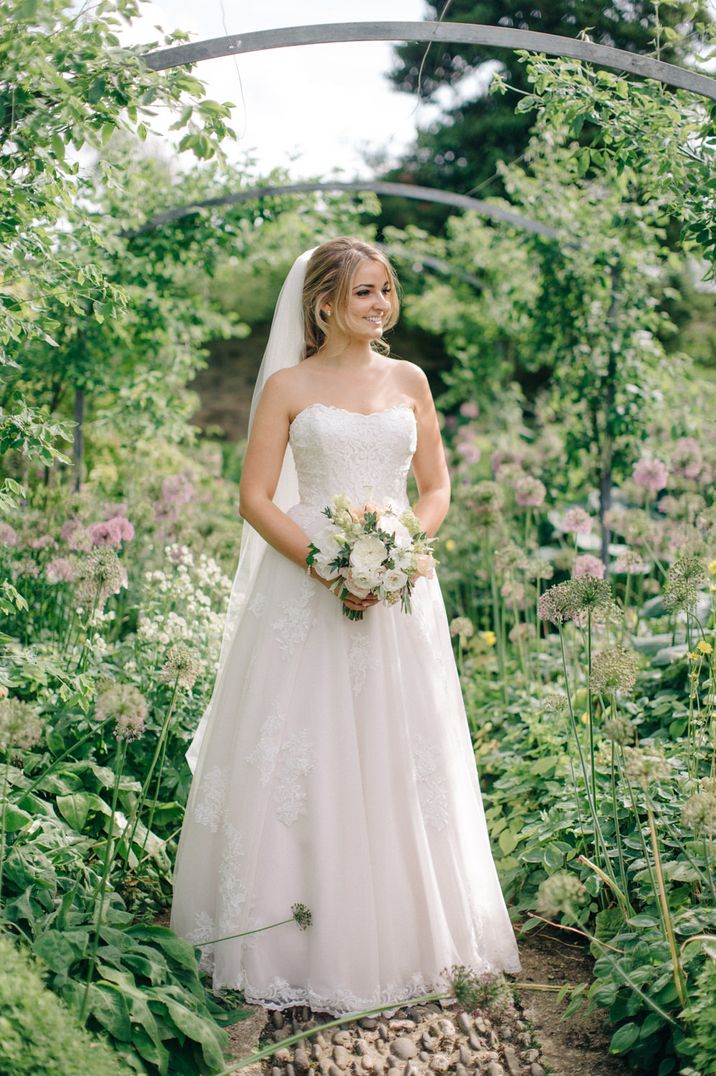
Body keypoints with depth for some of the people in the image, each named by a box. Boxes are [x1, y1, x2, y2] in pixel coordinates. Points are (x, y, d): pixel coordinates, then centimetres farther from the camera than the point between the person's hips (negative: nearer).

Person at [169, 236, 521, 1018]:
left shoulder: (409, 381, 10)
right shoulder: (288, 385, 1)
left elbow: (436, 489, 12)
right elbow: (255, 498, -4)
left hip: (399, 592, 3)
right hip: (304, 588, -3)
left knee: (397, 761, 6)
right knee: (300, 761, 0)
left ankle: (400, 935, 19)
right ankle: (298, 943, 12)